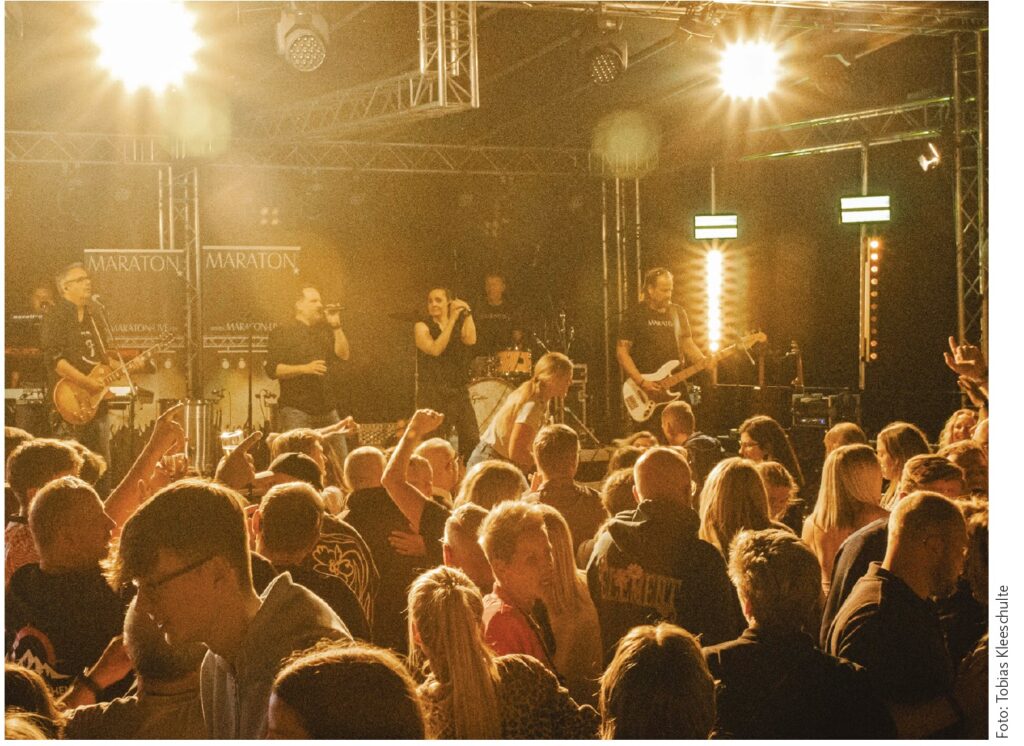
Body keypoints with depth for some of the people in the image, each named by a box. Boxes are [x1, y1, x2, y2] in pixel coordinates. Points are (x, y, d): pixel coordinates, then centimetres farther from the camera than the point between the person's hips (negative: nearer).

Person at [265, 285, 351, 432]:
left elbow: (344, 355, 7)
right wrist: (305, 369, -19)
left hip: (327, 409, 5)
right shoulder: (282, 332, 0)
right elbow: (272, 369, -9)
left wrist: (336, 325, -1)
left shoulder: (324, 331, 18)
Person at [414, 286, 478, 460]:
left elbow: (471, 340, -10)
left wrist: (467, 314, -11)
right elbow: (435, 349, -16)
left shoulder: (460, 326, 12)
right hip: (431, 394, -3)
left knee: (473, 442, -8)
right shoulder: (422, 327, 3)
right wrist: (452, 320, -15)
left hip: (458, 392, 3)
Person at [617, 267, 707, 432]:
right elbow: (622, 352, -5)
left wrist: (703, 361, -5)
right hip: (646, 394, -4)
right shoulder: (634, 315, -3)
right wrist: (641, 382, -15)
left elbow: (688, 344, 16)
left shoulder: (678, 313, 12)